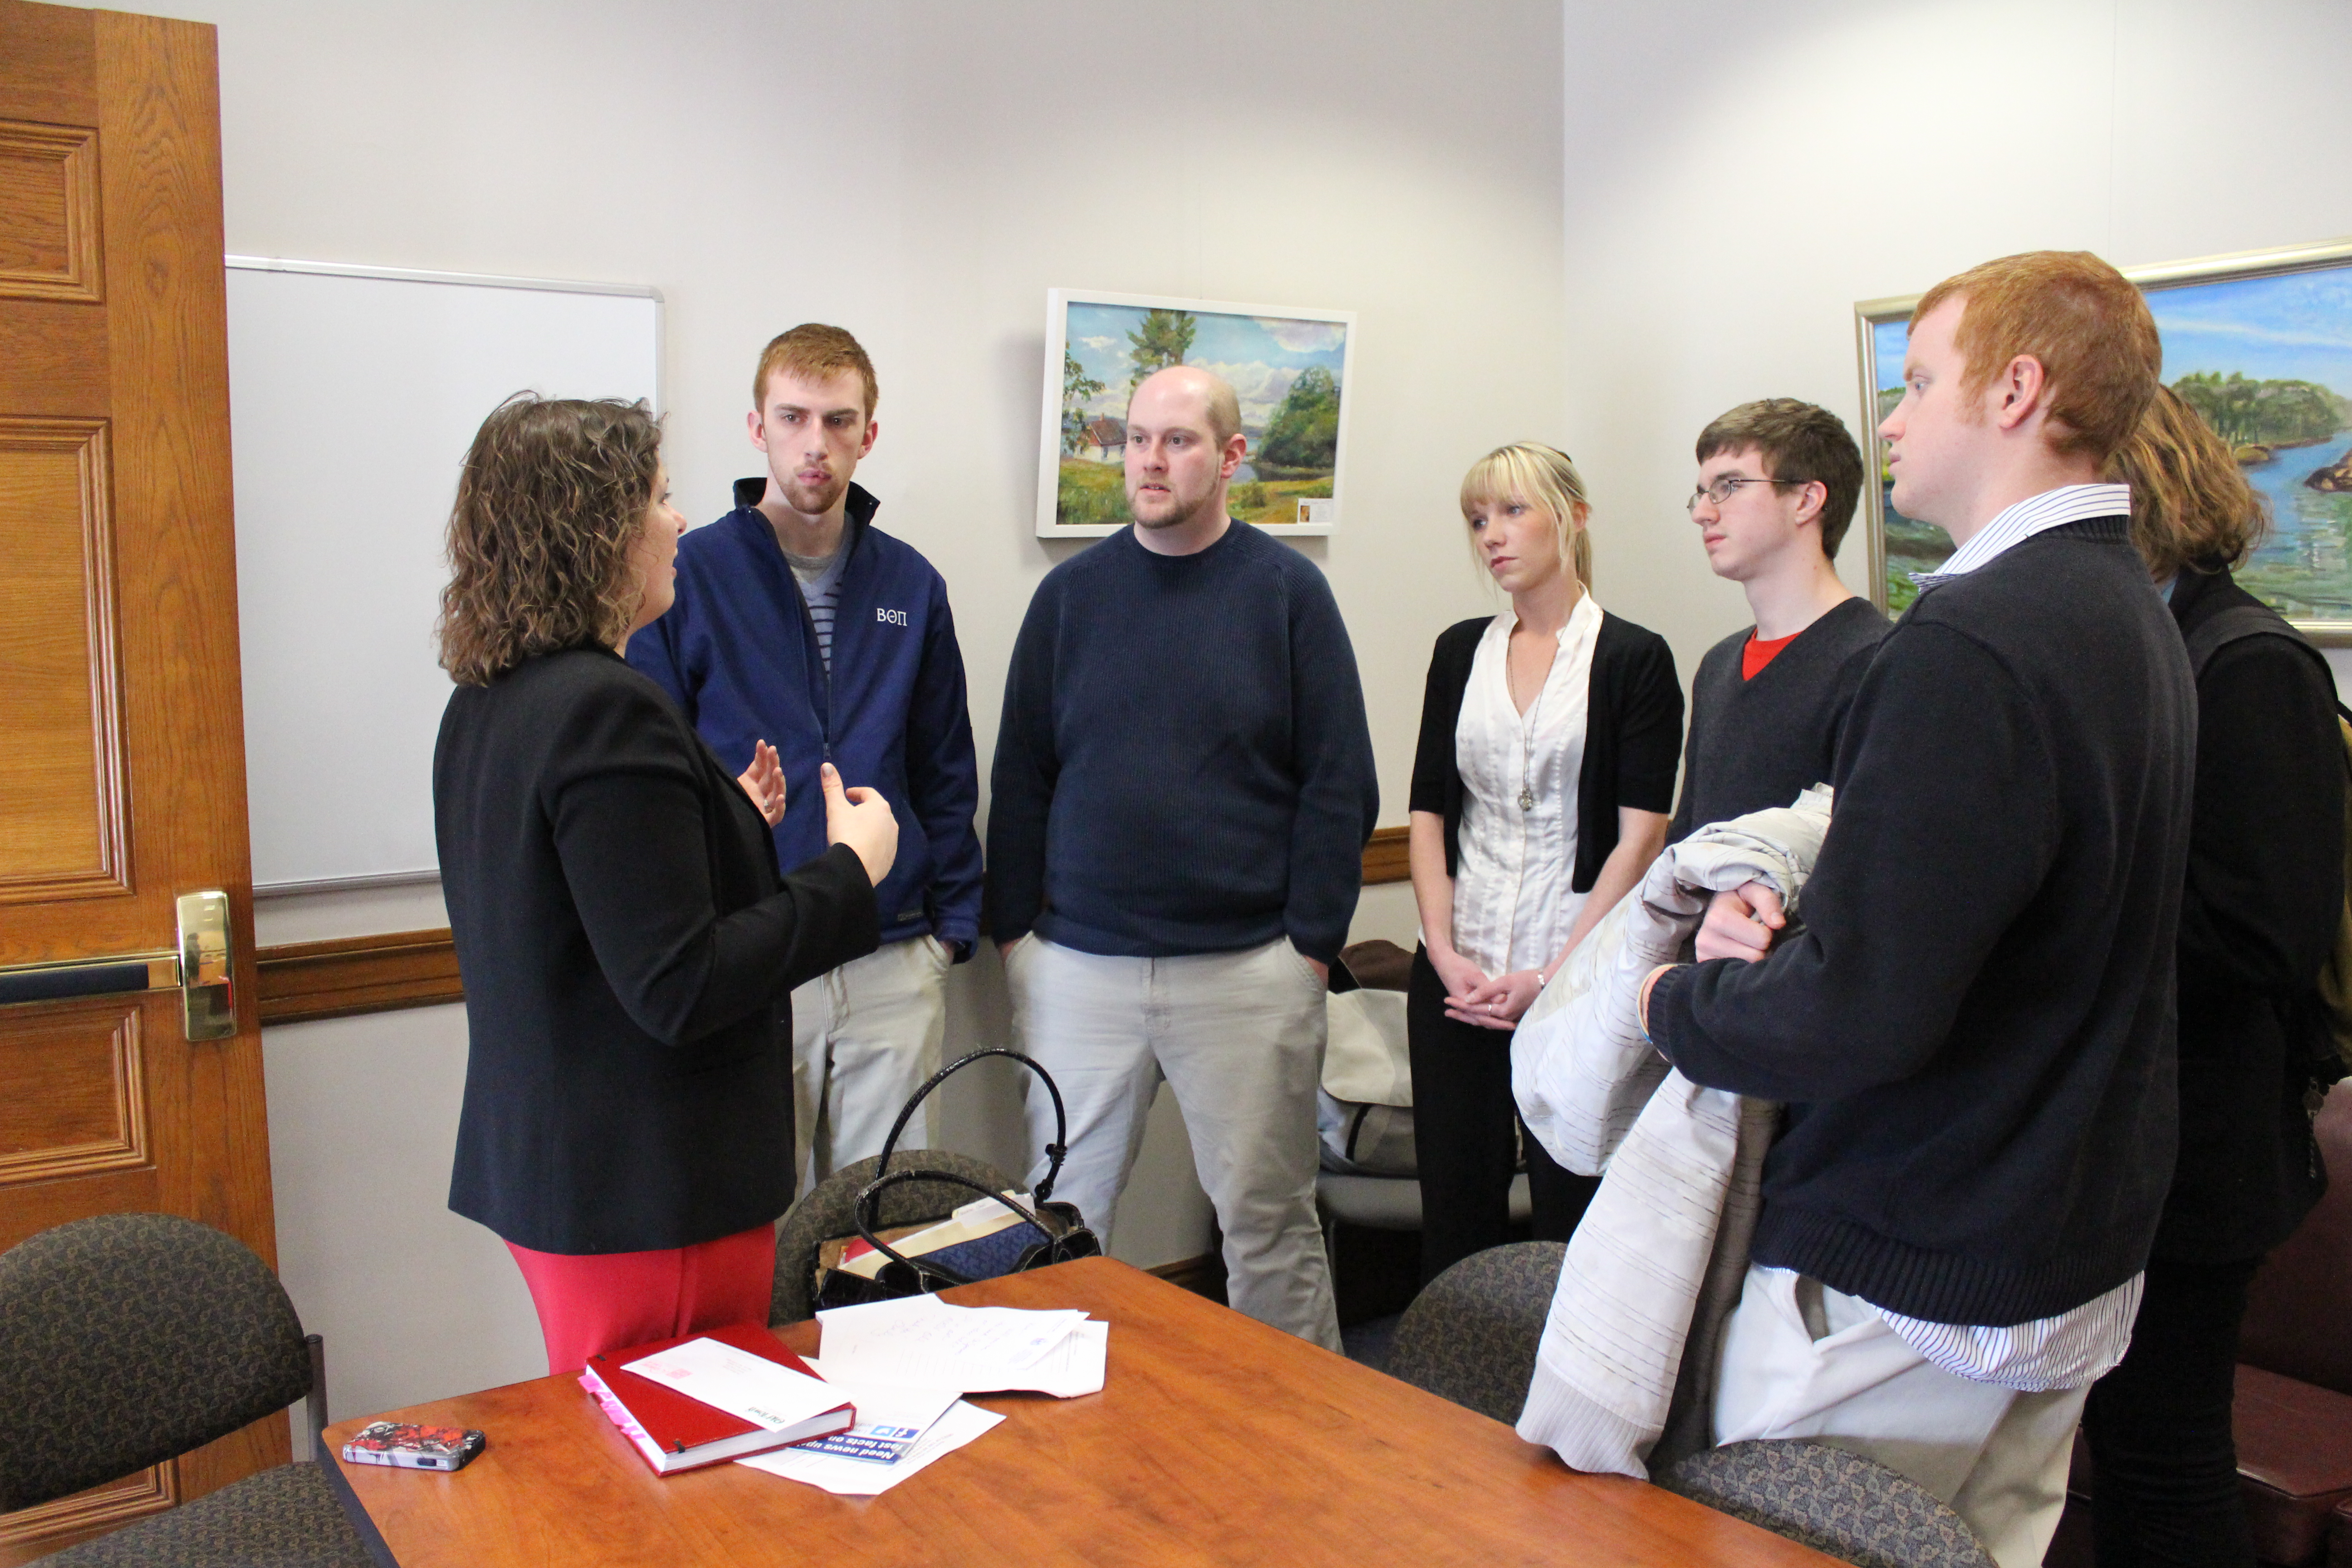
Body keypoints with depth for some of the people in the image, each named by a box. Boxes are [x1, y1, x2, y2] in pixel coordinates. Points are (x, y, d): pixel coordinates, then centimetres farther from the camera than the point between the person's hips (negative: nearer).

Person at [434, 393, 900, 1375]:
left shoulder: (484, 707, 9)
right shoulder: (606, 713, -21)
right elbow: (678, 991, -23)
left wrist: (728, 822, 20)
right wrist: (849, 871, -15)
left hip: (542, 1171, 10)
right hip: (651, 1197, -10)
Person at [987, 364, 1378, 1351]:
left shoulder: (1287, 591, 1)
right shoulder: (1071, 592, 7)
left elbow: (1340, 783, -1)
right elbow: (1020, 777, 9)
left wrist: (1313, 940, -5)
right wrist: (1013, 932, 3)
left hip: (1249, 970, -2)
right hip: (1077, 964, 2)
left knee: (1268, 1223, 8)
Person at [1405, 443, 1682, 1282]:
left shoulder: (1634, 659, -1)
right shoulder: (1461, 651, 11)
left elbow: (1641, 837, -7)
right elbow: (1428, 812, 9)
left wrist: (1551, 976, -12)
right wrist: (1446, 953, -4)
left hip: (1573, 982, -3)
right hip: (1455, 979, 4)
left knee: (1570, 1214, 2)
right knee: (1455, 1213, 7)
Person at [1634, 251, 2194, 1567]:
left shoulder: (1971, 641, -24)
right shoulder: (2133, 615, 9)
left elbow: (1866, 1011, -28)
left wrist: (1681, 1000, -10)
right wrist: (1792, 925, -1)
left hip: (1910, 1287, -9)